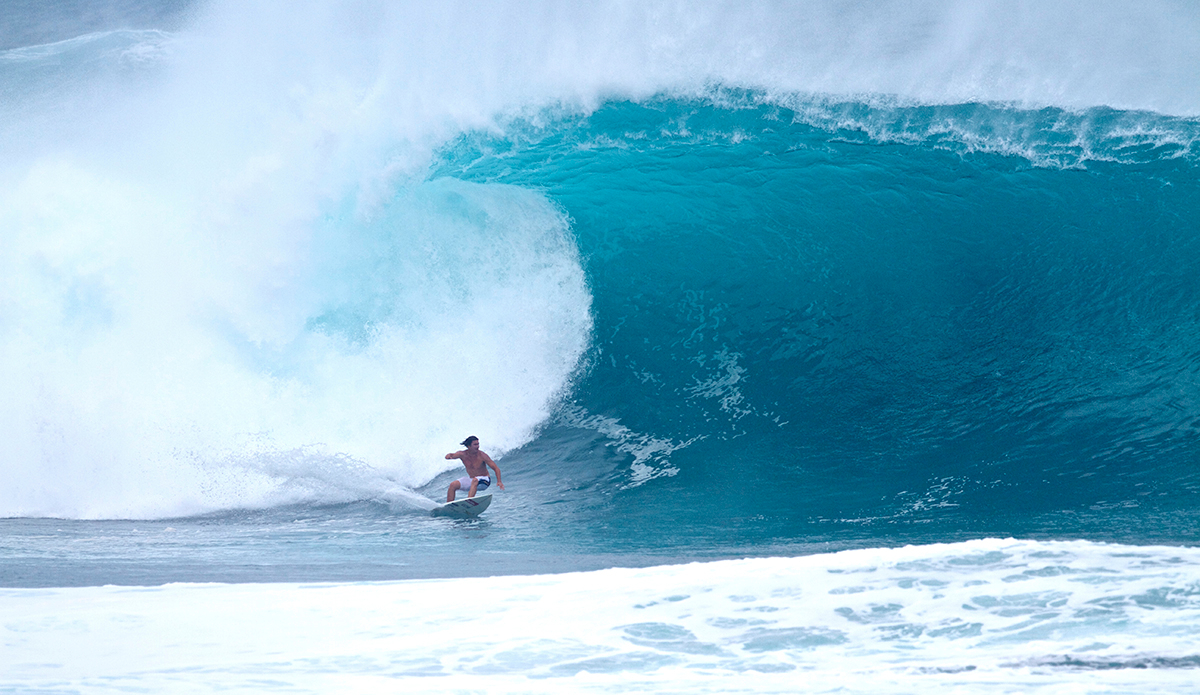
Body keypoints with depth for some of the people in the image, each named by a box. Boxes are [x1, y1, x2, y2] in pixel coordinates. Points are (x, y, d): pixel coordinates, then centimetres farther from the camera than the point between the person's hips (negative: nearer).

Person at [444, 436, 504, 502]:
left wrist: (499, 481, -33)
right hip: (470, 480, 5)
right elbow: (449, 456, -21)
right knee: (453, 485, -13)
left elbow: (496, 468, -18)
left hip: (484, 481, -5)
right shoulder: (463, 454, -10)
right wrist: (449, 456, -48)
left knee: (475, 480, -37)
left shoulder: (482, 456, -19)